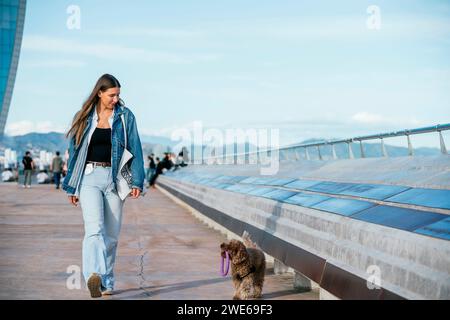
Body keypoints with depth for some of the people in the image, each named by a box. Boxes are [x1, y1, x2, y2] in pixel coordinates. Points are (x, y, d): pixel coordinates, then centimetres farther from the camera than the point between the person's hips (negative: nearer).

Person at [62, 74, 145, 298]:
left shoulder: (125, 116, 7)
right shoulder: (84, 117, 9)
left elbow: (135, 149, 4)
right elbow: (74, 151, 14)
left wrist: (137, 181, -5)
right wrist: (71, 187, 14)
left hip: (114, 178, 1)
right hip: (89, 177, -1)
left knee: (112, 233, 4)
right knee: (94, 228, -19)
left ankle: (107, 282, 17)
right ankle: (94, 276, -36)